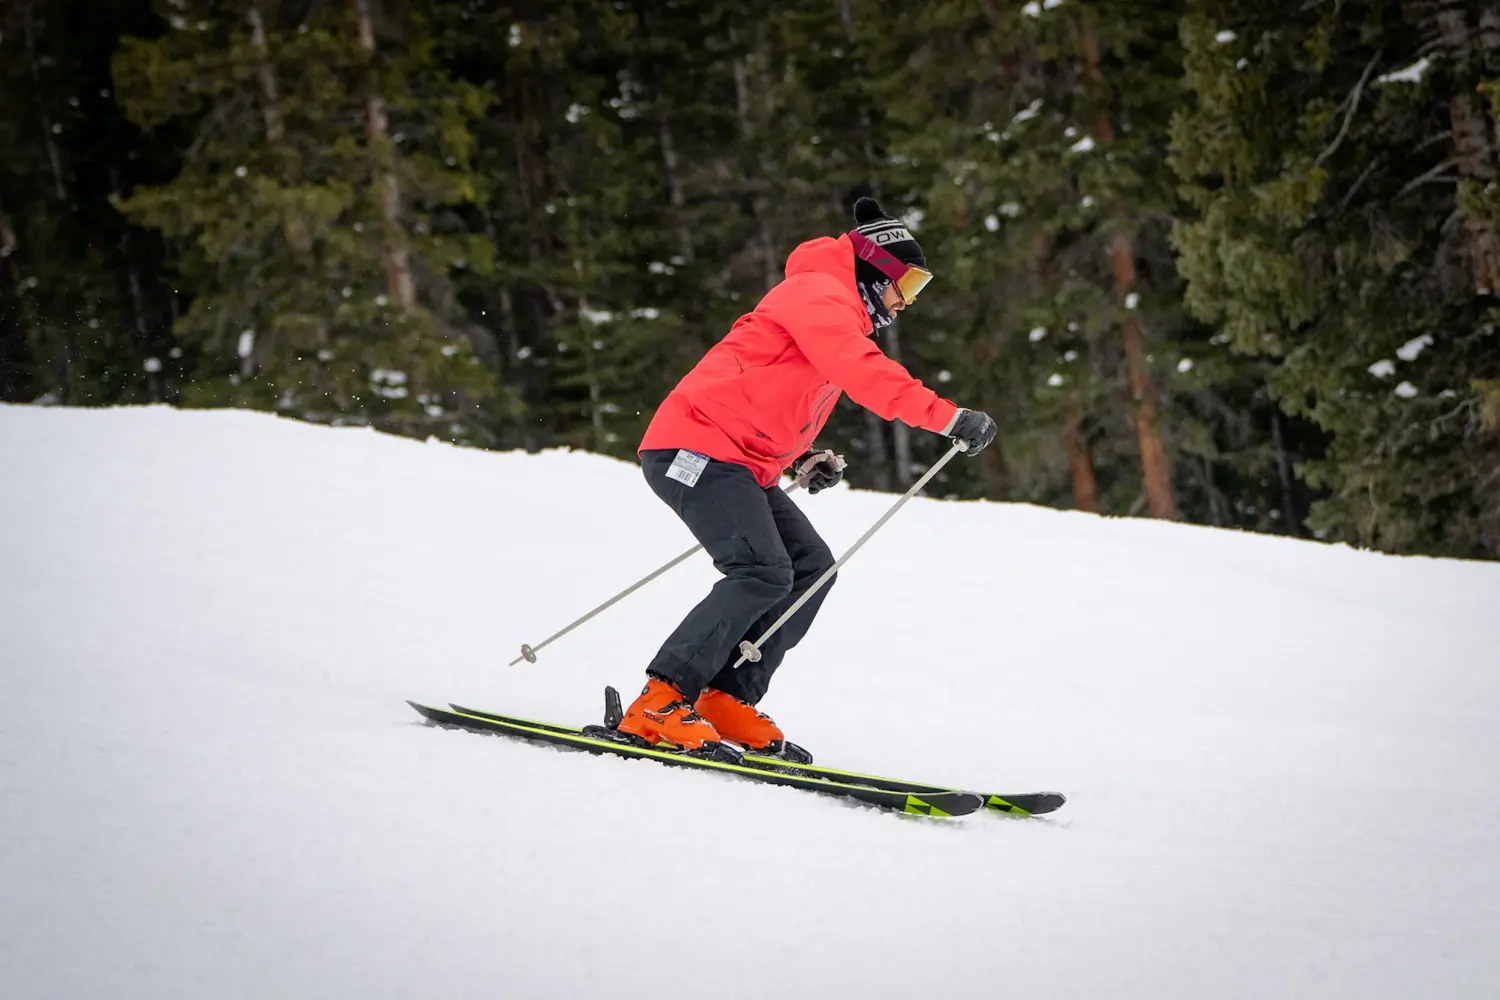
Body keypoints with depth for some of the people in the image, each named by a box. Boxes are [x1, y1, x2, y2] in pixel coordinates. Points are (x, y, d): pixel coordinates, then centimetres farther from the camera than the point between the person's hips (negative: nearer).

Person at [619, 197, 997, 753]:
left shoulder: (833, 312, 24)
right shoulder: (819, 294, -9)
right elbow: (862, 372, -26)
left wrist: (803, 460, 14)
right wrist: (948, 418, -29)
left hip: (743, 464, 11)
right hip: (696, 448, -11)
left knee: (811, 567, 3)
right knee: (764, 574, -21)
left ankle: (727, 699, 2)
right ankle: (660, 706, -20)